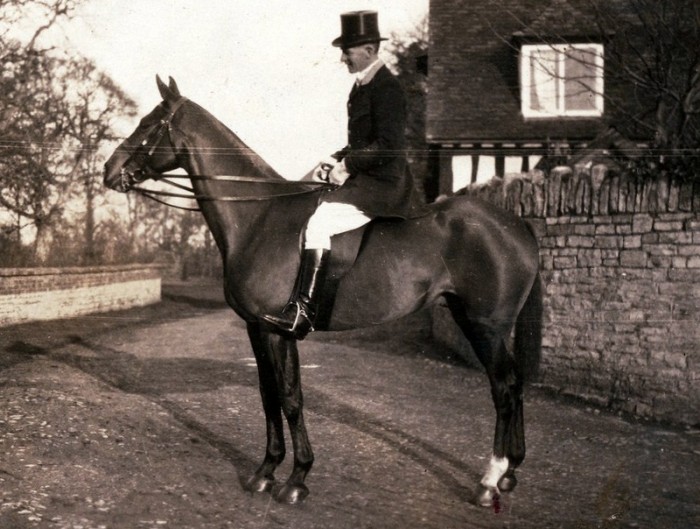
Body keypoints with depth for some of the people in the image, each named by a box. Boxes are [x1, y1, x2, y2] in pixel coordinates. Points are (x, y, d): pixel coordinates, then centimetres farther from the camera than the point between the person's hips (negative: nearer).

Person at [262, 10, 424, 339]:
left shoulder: (386, 88, -13)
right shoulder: (363, 86, 16)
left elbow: (388, 145, -21)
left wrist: (348, 164, -18)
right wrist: (335, 161, 7)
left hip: (381, 185, -11)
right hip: (362, 178, 11)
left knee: (318, 222, -27)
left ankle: (302, 314, -29)